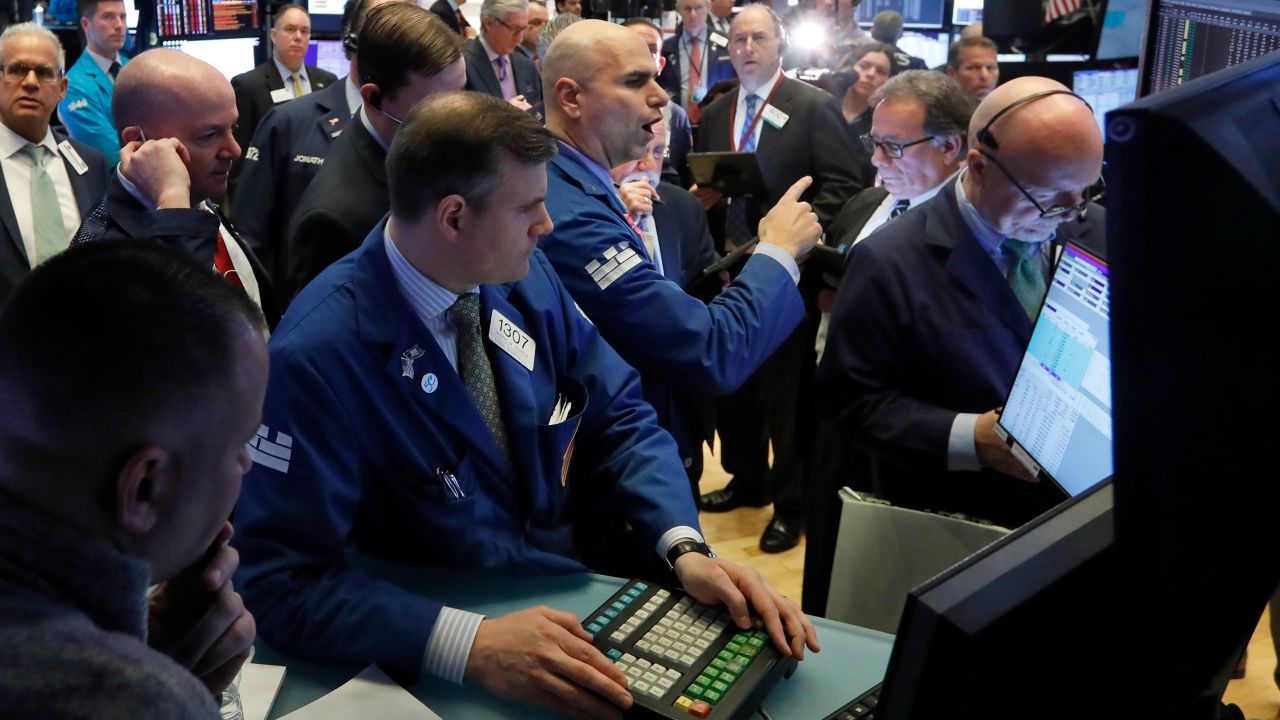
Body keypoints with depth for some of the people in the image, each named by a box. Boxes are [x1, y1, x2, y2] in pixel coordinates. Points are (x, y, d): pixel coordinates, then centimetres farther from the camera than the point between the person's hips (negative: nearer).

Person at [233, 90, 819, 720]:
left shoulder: (522, 275, -4)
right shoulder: (317, 354, -21)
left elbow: (619, 415, 1)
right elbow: (282, 579, -21)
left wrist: (685, 548, -16)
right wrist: (472, 645, -33)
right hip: (442, 667, -4)